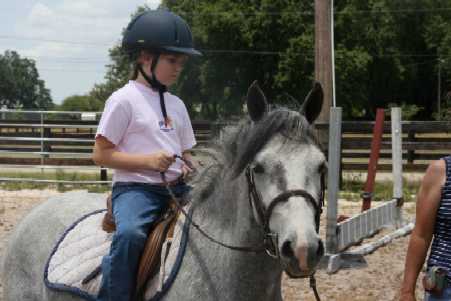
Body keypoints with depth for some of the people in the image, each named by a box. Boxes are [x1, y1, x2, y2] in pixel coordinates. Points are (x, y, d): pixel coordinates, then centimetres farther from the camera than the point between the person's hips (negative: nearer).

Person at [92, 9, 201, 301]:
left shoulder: (177, 104, 16)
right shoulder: (124, 99, -5)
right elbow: (101, 154, -8)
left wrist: (188, 166, -2)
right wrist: (148, 160, -19)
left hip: (176, 187, 7)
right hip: (135, 187, -7)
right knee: (130, 233, -35)